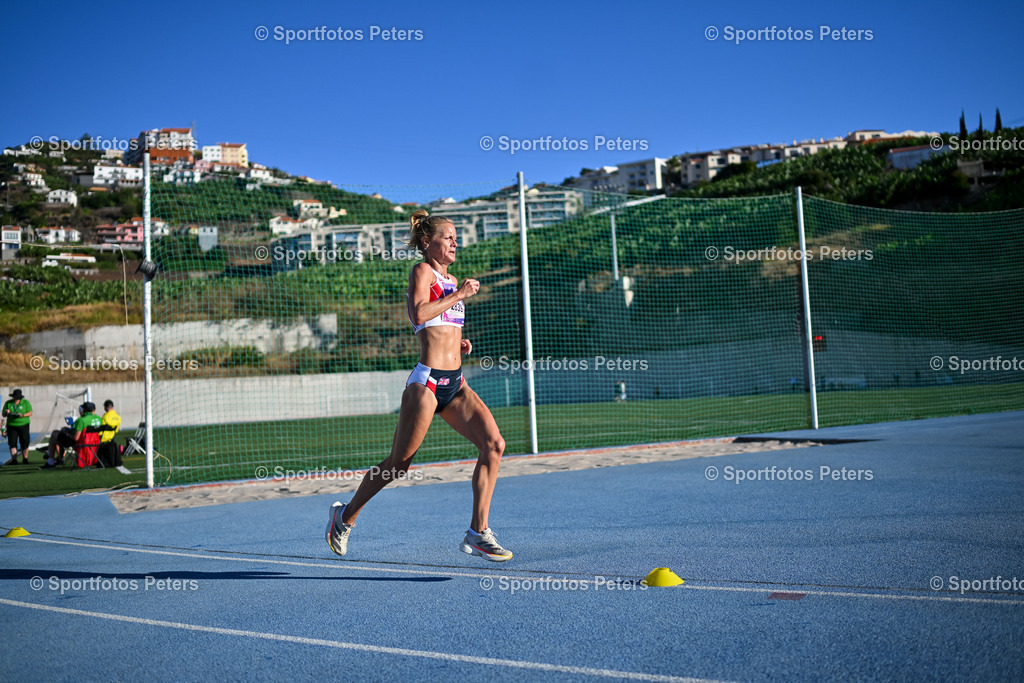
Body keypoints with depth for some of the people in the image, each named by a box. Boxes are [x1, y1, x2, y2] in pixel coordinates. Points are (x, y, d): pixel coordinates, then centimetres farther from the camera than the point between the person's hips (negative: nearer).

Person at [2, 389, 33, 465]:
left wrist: (23, 415, -19)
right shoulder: (8, 403, 8)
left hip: (23, 425, -1)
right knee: (12, 443, -8)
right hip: (12, 425, 1)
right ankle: (14, 460, -11)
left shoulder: (25, 402, 3)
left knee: (24, 443, -2)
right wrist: (6, 413, -14)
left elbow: (30, 413, -1)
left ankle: (25, 459, 7)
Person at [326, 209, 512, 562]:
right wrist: (458, 295, -14)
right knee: (398, 463, 1)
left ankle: (478, 533, -5)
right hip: (427, 381, -7)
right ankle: (346, 515, 23)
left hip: (455, 383, 8)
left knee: (494, 444, -9)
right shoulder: (422, 271, -3)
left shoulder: (450, 280, 19)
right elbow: (418, 314, -23)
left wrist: (459, 343, 13)